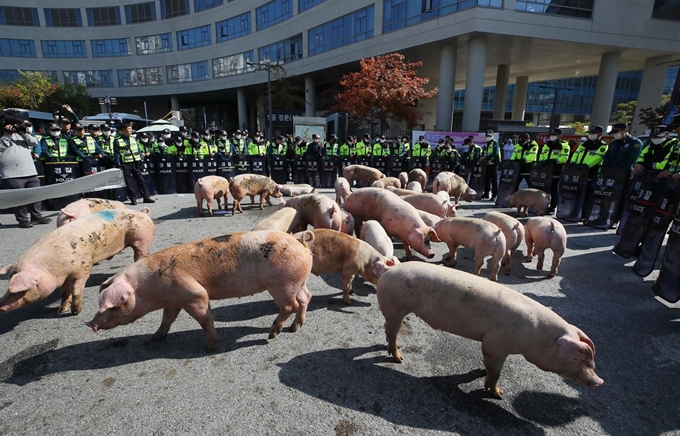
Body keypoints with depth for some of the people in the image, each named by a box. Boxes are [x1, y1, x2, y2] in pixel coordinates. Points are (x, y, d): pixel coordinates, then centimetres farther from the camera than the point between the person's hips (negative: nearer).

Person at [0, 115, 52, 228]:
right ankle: (23, 220, 8)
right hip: (12, 176, -4)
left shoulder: (19, 135, 16)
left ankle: (36, 216, 20)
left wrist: (23, 133, -8)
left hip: (30, 172, 4)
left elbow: (35, 143, 4)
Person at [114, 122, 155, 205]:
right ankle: (133, 199, 9)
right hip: (125, 164, -3)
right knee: (129, 183, 2)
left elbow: (138, 150, 13)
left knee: (141, 180, 3)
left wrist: (140, 161, 5)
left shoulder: (133, 139, 11)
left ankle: (146, 197, 7)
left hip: (135, 163, 3)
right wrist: (118, 164, -9)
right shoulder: (117, 141, -2)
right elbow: (116, 153, -3)